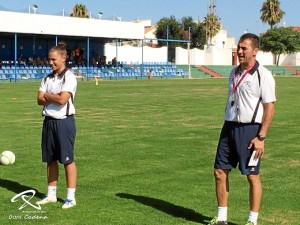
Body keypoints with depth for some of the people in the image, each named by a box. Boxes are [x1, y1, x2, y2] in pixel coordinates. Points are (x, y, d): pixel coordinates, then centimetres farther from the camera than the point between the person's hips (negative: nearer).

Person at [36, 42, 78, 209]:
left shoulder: (69, 77, -9)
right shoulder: (48, 78, 12)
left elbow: (62, 99, -20)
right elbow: (40, 99, 4)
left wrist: (47, 95, -3)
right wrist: (54, 98, -13)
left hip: (64, 122, -7)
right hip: (49, 121, 7)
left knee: (68, 160, -3)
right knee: (50, 159, 12)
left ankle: (71, 197, 3)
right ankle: (51, 194, 23)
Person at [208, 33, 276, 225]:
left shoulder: (263, 75, -9)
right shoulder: (234, 73, 13)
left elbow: (270, 107, -12)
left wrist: (261, 137, -16)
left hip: (250, 129, -7)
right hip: (229, 127, 7)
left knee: (252, 175, 0)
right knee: (220, 171, 6)